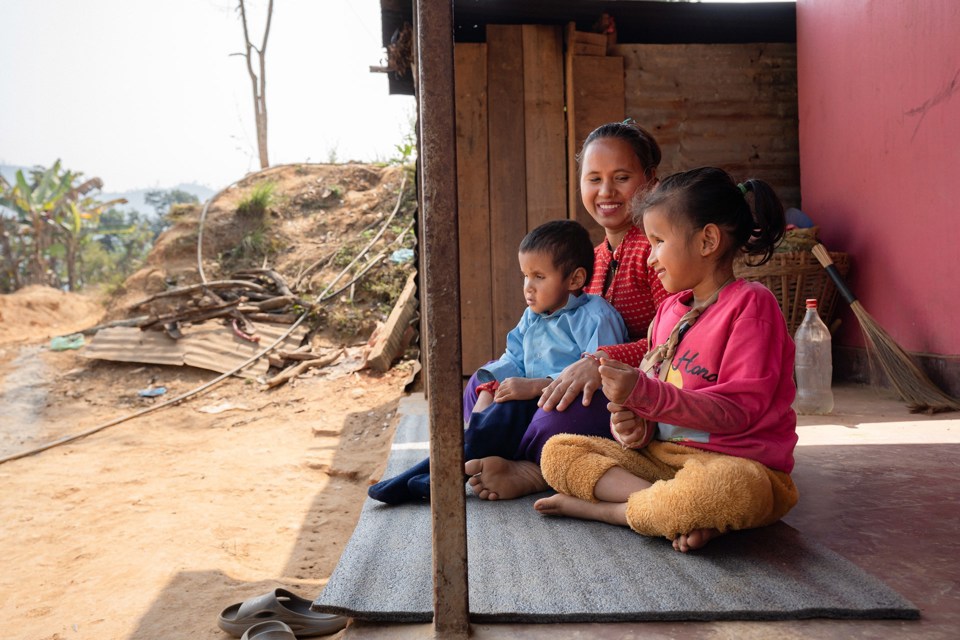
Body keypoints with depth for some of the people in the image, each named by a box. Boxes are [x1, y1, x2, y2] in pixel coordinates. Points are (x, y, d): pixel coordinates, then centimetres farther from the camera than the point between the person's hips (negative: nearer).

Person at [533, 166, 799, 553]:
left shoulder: (750, 303, -10)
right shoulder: (669, 309, 14)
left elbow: (740, 410, -17)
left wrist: (644, 393, -25)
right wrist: (636, 425, -6)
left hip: (738, 463, -8)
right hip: (663, 456, 8)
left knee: (731, 487, -42)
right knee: (557, 450, -3)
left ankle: (605, 508, -19)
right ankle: (680, 511, -20)